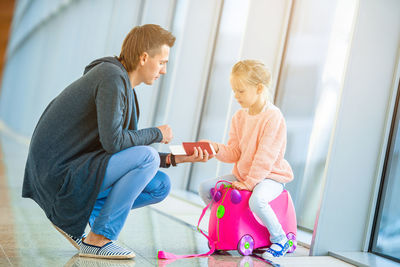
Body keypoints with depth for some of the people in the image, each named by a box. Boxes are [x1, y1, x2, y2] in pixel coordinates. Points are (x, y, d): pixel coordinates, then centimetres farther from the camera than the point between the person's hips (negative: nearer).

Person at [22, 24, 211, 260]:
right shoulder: (112, 77, -17)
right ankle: (98, 239, -11)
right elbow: (112, 141, -26)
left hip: (75, 168, 9)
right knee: (148, 156, -21)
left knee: (161, 186, 4)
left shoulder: (124, 84, 14)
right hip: (59, 172, -9)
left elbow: (131, 153, 15)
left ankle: (76, 212, 7)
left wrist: (176, 158, 5)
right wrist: (157, 134, -10)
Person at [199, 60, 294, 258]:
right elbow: (234, 152, 5)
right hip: (242, 174, 8)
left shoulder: (273, 117, -18)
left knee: (256, 200, -37)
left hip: (270, 176, -8)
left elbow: (265, 156, -21)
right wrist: (216, 148, -14)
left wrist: (249, 182, -21)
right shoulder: (239, 117, 6)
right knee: (205, 188, -3)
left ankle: (280, 239, -11)